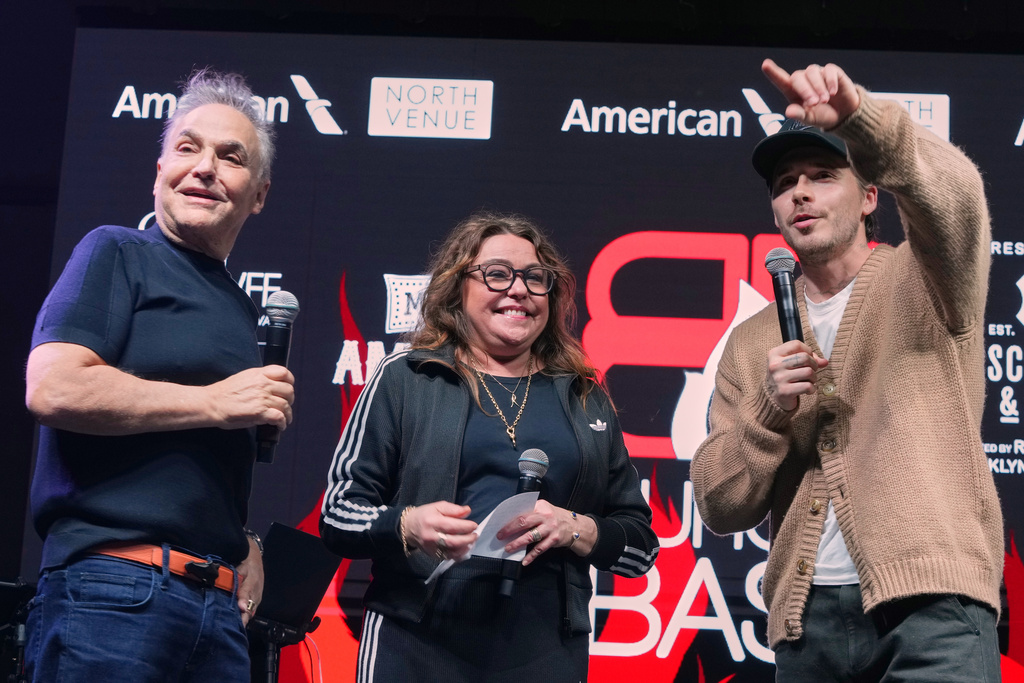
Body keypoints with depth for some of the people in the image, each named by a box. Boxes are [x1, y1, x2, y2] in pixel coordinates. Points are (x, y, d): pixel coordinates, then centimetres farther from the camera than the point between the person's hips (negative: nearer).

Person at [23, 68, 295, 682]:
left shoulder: (243, 310, 22)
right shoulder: (118, 254, 2)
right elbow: (52, 388, -14)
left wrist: (245, 543, 12)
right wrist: (215, 402, -9)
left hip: (218, 605, 7)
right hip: (111, 583, -7)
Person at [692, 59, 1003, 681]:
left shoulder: (925, 281, 8)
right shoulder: (752, 343, 15)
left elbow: (950, 194, -17)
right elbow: (722, 509, 9)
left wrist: (859, 117, -33)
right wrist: (771, 410, -7)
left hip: (931, 599, -3)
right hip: (806, 613, 4)